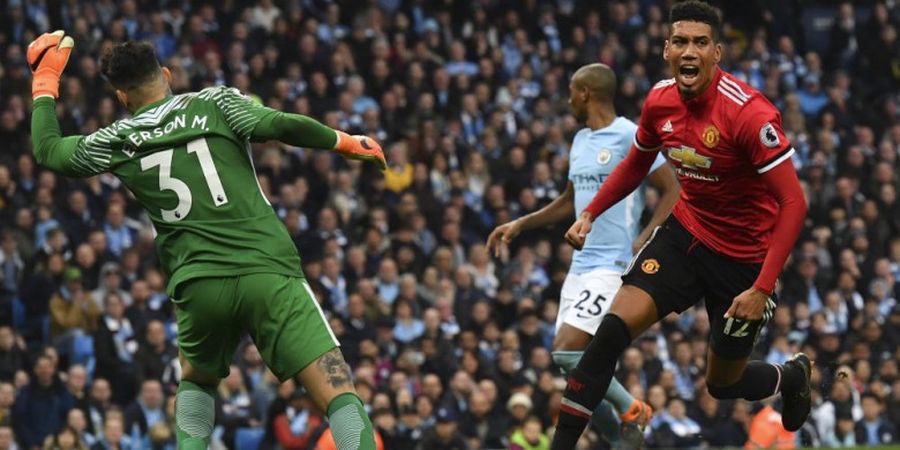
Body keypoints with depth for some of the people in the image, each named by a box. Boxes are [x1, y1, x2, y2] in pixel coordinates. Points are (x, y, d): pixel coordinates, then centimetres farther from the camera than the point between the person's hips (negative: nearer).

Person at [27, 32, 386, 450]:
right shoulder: (215, 102, 8)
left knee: (195, 382, 33)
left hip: (200, 288, 2)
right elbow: (281, 125, -6)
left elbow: (47, 149, 25)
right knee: (341, 398, -9)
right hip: (269, 271, -2)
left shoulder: (116, 142, 12)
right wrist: (343, 141, 9)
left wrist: (45, 82, 38)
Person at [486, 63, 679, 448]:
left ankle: (630, 411, 0)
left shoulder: (629, 136, -9)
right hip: (581, 266, 9)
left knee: (568, 353, -18)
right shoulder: (581, 140, 17)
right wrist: (520, 224, 24)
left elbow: (673, 191, -12)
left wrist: (643, 241, -21)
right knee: (568, 358, 2)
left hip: (613, 266, -9)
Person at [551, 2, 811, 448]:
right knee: (612, 330, -16)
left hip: (743, 257, -4)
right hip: (684, 233, 4)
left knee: (723, 384, 11)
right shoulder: (660, 99, -7)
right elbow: (636, 164, 16)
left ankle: (793, 374, 45)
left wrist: (762, 289, -29)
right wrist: (589, 215, 4)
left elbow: (793, 203, -25)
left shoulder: (749, 113, -26)